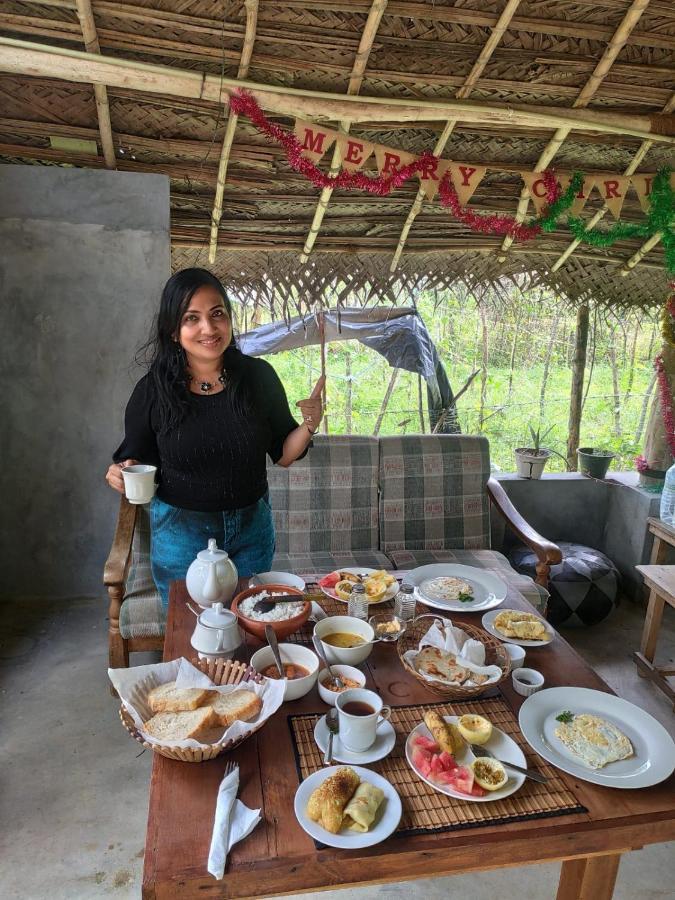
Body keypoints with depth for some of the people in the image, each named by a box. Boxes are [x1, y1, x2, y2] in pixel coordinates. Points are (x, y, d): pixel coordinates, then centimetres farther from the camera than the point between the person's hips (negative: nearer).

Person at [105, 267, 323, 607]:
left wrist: (308, 426, -18)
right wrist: (121, 474, -21)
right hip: (180, 532, -1)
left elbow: (282, 454, -1)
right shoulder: (153, 390, -12)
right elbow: (134, 460, 0)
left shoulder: (259, 376, -9)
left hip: (252, 529, 2)